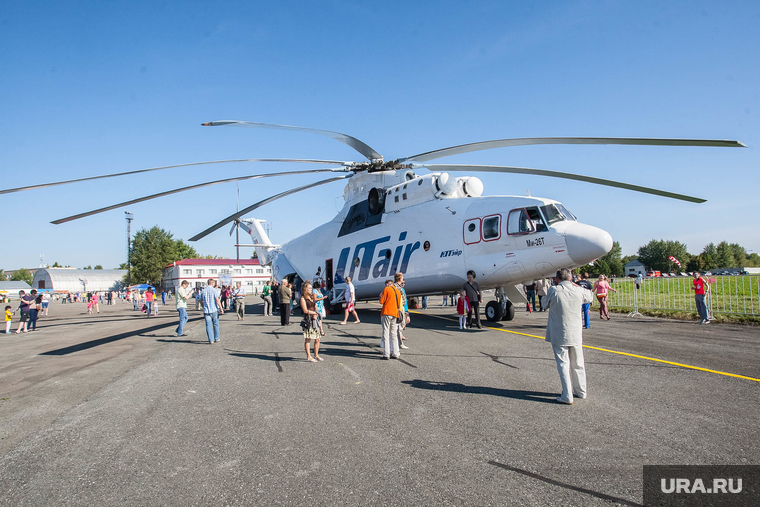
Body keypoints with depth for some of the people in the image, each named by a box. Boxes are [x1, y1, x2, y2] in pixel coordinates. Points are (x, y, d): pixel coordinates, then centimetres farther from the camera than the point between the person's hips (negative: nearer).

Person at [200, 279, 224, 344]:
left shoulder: (203, 291, 6)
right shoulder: (214, 290, -7)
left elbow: (201, 301, 13)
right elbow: (217, 300, -13)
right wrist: (221, 309, -8)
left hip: (206, 311, 3)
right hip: (214, 310, -2)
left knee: (208, 325, 3)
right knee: (215, 324, 12)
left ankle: (211, 340, 0)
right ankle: (216, 338, 20)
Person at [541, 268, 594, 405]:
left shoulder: (553, 291, -13)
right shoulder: (579, 291, -5)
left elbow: (544, 304, 3)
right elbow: (590, 296, 17)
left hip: (559, 335, -3)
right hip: (576, 334, 3)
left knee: (563, 364, 1)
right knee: (578, 364, 16)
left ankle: (567, 396, 0)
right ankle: (581, 392, 30)